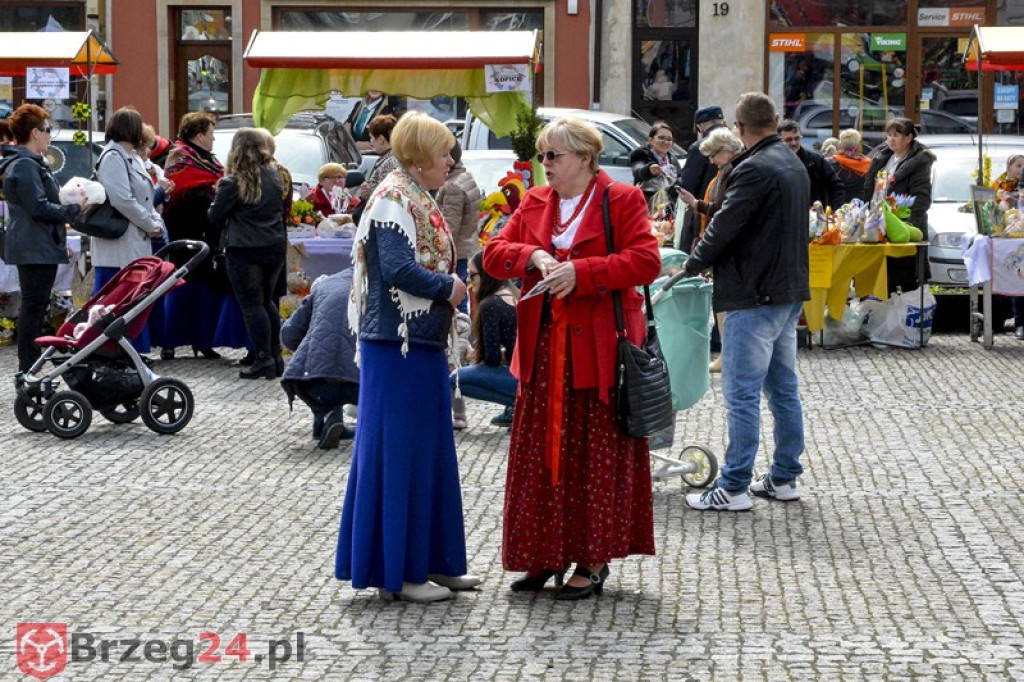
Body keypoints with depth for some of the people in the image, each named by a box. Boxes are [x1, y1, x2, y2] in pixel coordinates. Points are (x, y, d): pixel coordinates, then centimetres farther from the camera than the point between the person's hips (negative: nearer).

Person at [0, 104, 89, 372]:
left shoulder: (28, 163, 19)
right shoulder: (25, 166, -16)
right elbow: (39, 208, -21)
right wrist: (75, 209, -13)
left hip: (32, 247, 11)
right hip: (35, 249, -11)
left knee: (33, 306, 13)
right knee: (34, 307, -8)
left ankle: (29, 368, 17)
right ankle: (28, 369, -7)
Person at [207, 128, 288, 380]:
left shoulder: (233, 183, -13)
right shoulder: (275, 177, 5)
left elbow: (215, 217, -6)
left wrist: (213, 209, 14)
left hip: (244, 250, -6)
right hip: (275, 246, 6)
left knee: (252, 304, -1)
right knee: (267, 301, 18)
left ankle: (263, 360, -3)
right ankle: (275, 355, 19)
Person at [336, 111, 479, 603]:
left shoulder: (417, 199, 16)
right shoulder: (393, 200, -15)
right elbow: (398, 269, -25)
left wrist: (449, 286, 3)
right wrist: (448, 287, -12)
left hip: (423, 341, 10)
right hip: (398, 343, -10)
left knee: (429, 450, 14)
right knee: (397, 452, -5)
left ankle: (429, 561, 22)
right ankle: (395, 571, 1)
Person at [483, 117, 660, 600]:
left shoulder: (622, 201, -3)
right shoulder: (534, 203, 13)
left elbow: (646, 262, -13)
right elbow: (494, 254, 8)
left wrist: (580, 272, -19)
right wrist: (533, 256, -12)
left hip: (599, 347, -5)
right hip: (544, 348, 5)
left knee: (597, 455, 1)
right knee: (540, 452, 6)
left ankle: (593, 561, 9)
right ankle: (546, 554, 16)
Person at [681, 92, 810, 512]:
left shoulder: (755, 169, -17)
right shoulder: (795, 166, 14)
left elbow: (725, 225, -18)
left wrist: (692, 265, -3)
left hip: (755, 296, -10)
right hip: (790, 292, 10)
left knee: (742, 394, -7)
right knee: (783, 390, 14)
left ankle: (733, 487, -5)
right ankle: (785, 478, 21)